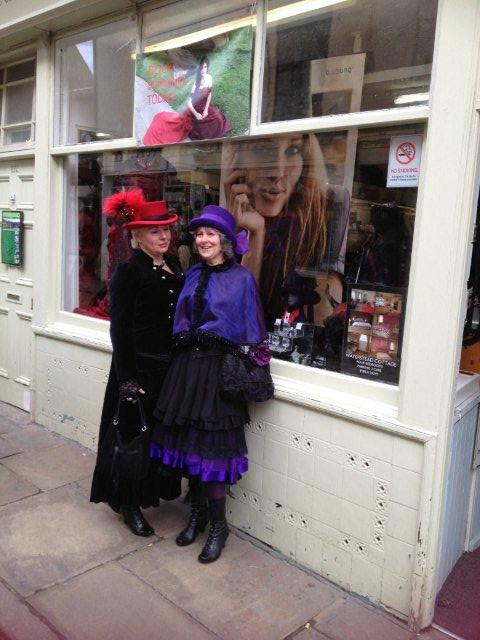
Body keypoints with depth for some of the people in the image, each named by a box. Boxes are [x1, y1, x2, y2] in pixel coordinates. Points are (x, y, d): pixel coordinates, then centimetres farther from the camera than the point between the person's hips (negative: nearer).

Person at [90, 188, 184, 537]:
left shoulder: (173, 265, 8)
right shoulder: (128, 272, -12)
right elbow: (120, 329, -14)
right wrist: (128, 380, -18)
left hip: (170, 367, 7)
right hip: (139, 367, -7)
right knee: (134, 435, 6)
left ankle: (141, 494, 35)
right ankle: (127, 503, 25)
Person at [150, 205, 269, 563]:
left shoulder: (241, 278, -4)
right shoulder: (194, 275, 11)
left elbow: (251, 331, -4)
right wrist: (184, 353, 9)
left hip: (220, 369, -5)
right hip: (187, 365, 5)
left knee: (210, 449, -2)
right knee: (188, 443, 10)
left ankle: (218, 524, 17)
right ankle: (198, 512, 30)